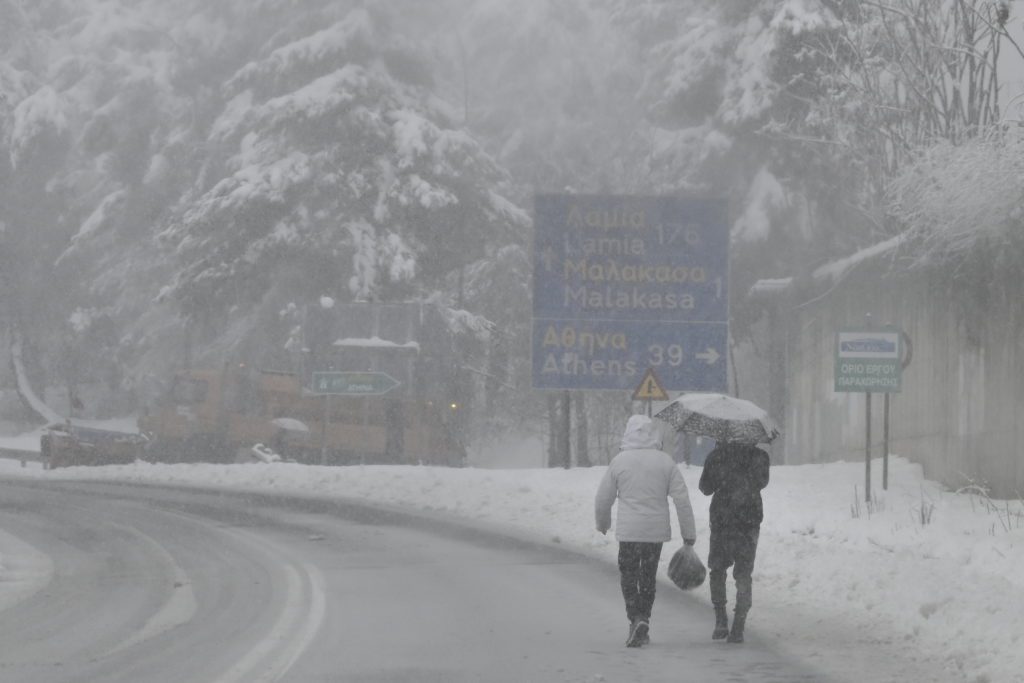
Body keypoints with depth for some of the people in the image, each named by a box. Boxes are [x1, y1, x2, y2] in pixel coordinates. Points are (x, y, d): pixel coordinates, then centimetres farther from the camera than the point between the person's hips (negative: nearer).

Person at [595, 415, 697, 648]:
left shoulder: (619, 462, -4)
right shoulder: (665, 462, -1)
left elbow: (603, 498, 3)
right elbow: (682, 499, -2)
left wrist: (602, 522, 23)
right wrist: (689, 534, 3)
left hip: (628, 531, -2)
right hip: (657, 530, 2)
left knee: (628, 576, 5)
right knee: (648, 576, 15)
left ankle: (636, 619, -14)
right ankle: (643, 623, 20)